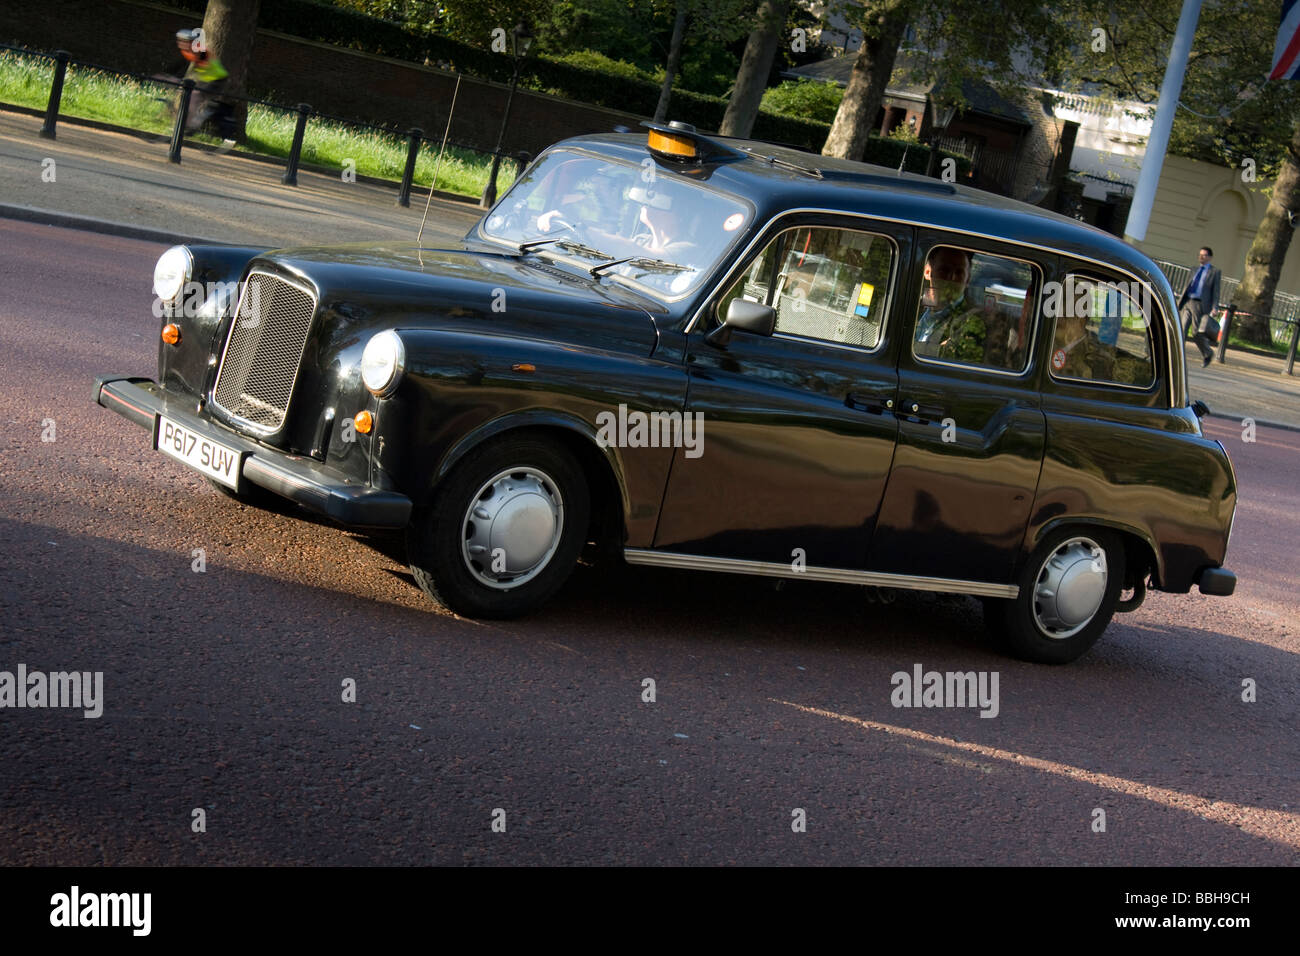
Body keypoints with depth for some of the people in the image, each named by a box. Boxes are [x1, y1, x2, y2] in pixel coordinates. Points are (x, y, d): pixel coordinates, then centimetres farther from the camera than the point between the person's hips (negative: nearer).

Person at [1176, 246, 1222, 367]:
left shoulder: (1214, 272, 2)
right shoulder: (1195, 270, 18)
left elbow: (1216, 292, -3)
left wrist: (1214, 308, -12)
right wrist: (1180, 301, 16)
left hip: (1200, 306, -5)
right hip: (1187, 303, 5)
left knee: (1199, 335, 0)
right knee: (1181, 330, -8)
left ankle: (1208, 353, 24)